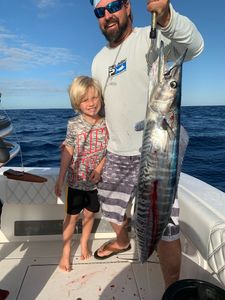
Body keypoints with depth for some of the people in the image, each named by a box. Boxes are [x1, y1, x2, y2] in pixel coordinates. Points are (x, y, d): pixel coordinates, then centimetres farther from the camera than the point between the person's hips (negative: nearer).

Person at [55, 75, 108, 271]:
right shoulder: (74, 125, -11)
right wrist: (60, 178, -10)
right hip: (76, 179, -2)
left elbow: (107, 151, -2)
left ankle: (84, 244, 42)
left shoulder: (106, 124, -7)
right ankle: (66, 253, 30)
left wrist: (99, 169, -15)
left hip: (96, 180, 2)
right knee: (72, 216, 10)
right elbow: (67, 152, -9)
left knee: (89, 214, 17)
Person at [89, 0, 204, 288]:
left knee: (163, 227, -3)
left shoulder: (150, 38, -5)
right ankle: (122, 241, 52)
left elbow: (193, 46, -25)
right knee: (113, 210, 22)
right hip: (115, 154, 7)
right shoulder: (99, 59, 15)